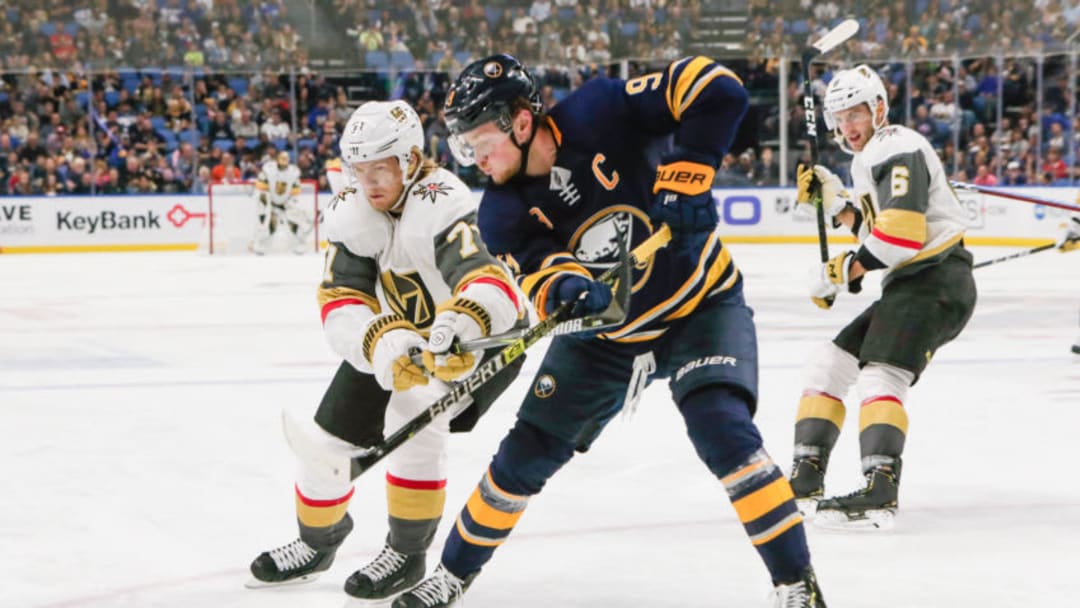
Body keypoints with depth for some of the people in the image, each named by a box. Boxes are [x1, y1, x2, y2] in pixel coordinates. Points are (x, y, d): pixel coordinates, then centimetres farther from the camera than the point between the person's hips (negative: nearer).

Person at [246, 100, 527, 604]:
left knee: (414, 418, -29)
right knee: (332, 430, 4)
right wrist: (382, 342, -47)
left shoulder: (440, 206, -34)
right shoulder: (351, 213, -16)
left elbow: (493, 288, -49)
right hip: (402, 332, 6)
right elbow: (341, 306, -26)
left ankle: (407, 552, -9)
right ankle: (317, 542, 32)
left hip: (485, 333, -6)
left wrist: (462, 324, -71)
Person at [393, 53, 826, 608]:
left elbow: (716, 89, -29)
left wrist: (685, 176, -34)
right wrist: (563, 287, -51)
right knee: (526, 454, 7)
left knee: (721, 428, -27)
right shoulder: (503, 212, -14)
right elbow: (537, 268, -28)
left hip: (700, 306, -5)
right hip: (604, 332, 5)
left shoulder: (600, 114, -25)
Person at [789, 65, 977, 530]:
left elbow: (902, 230, -24)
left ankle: (879, 494, -37)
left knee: (879, 377, -25)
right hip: (909, 287, 11)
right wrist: (831, 195, 15)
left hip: (936, 280, -11)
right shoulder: (869, 158, 21)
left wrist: (844, 270, -17)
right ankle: (805, 481, 14)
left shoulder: (896, 148, -12)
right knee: (829, 366, 11)